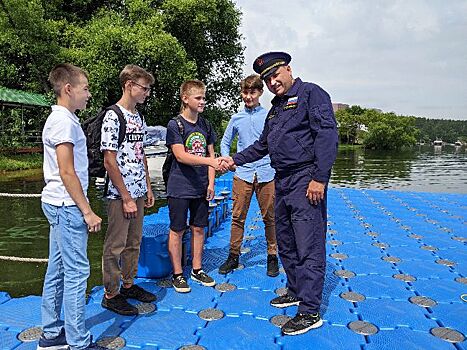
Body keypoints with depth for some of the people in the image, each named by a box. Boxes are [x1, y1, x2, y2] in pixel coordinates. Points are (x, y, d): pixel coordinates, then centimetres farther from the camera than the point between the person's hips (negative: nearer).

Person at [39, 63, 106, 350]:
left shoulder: (63, 119, 15)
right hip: (67, 205, -10)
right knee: (76, 272, -4)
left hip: (60, 205, 10)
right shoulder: (64, 121, -15)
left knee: (58, 270, 14)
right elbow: (67, 172, -20)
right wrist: (87, 211, -17)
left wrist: (82, 207, 20)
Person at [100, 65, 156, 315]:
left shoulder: (139, 118, 12)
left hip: (138, 192, 8)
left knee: (134, 242, 17)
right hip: (120, 195, -8)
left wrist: (148, 188, 14)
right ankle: (111, 294, 18)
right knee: (115, 245, 4)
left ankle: (128, 285, 32)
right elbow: (110, 162, -17)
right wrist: (126, 198, -17)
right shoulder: (113, 117, -14)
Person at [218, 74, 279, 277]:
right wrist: (227, 161, 7)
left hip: (266, 174, -1)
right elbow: (225, 142, 21)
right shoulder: (236, 118, 11)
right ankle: (233, 256, 15)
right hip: (243, 174, 2)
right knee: (238, 217, 3)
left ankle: (272, 256, 18)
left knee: (269, 217, 5)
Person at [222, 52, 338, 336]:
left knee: (309, 247, -6)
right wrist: (236, 160, 20)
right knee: (286, 244, 17)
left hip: (306, 182, -9)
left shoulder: (311, 93, -6)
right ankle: (296, 292, 32)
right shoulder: (276, 107, 21)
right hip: (282, 182, 10)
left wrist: (320, 178, -22)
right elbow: (263, 145, 28)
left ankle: (310, 312, 1)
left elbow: (327, 135, -17)